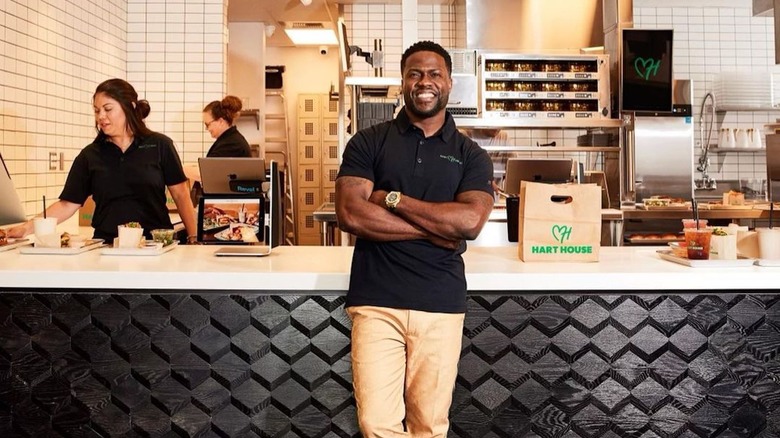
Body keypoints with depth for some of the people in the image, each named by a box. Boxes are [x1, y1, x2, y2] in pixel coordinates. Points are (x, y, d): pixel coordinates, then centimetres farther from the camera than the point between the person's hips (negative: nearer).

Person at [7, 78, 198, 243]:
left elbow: (181, 195, 5)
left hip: (155, 245, -2)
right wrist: (28, 227, -5)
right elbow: (67, 204, 7)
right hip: (107, 245, 2)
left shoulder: (159, 145, 4)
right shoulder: (90, 155, 9)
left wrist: (194, 237, -3)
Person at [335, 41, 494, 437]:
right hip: (376, 301, -1)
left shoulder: (471, 156, 8)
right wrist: (436, 229, -10)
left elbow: (470, 221, -9)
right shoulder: (368, 143, 5)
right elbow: (350, 214, -9)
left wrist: (392, 199, -9)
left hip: (442, 304, 1)